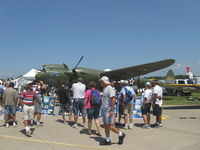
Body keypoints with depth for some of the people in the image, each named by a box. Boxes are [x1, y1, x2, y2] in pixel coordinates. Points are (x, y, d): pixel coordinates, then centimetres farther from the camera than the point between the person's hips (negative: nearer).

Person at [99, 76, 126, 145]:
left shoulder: (110, 88, -15)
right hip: (104, 110, 10)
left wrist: (111, 110, -26)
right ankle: (107, 140, 18)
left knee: (110, 126, -6)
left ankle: (121, 134, 12)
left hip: (109, 110, -10)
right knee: (106, 126, 10)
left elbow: (113, 99, -23)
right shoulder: (105, 89, 14)